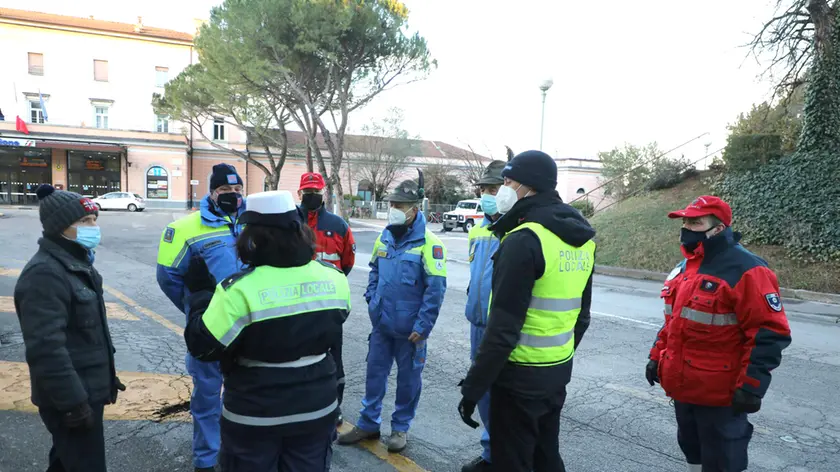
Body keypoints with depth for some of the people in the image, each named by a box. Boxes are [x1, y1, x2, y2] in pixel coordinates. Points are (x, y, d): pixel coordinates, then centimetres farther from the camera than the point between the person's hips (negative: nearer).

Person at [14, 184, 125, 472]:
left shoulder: (76, 262, 10)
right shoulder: (45, 274, -23)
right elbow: (46, 348, -28)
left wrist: (107, 375, 21)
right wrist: (73, 401, -25)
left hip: (85, 391, 10)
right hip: (69, 400, -10)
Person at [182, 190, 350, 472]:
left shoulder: (240, 290, -23)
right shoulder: (333, 278, -7)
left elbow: (202, 347, -15)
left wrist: (201, 292, -5)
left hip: (255, 416, -3)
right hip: (317, 409, 4)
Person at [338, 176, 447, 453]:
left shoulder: (428, 243, -15)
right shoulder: (384, 238, 5)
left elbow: (436, 288, -16)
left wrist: (423, 325, -17)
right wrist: (372, 300, 8)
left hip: (409, 328, -5)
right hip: (381, 323, 6)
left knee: (408, 378, 10)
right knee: (375, 372, 14)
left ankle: (401, 427, 27)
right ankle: (368, 423, 30)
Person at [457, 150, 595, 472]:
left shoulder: (525, 239, -22)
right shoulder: (582, 238, 6)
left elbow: (503, 327, -24)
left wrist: (473, 388, -17)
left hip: (521, 376, -8)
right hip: (558, 371, 9)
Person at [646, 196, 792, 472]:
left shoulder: (746, 271, -17)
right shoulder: (684, 267, 10)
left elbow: (769, 334, -19)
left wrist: (751, 385, -21)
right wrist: (657, 356, 18)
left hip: (721, 394, -8)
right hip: (682, 387, 8)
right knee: (692, 449, 23)